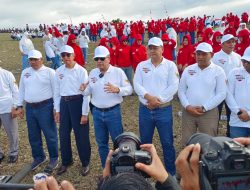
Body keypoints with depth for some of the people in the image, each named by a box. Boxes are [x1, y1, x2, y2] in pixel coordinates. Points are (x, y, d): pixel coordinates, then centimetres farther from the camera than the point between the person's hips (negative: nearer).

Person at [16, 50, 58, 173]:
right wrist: (19, 106, 13)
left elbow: (55, 90, -6)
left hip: (45, 106, -5)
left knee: (50, 134, 2)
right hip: (30, 107, 6)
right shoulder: (25, 72, 12)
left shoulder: (49, 72, -5)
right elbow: (21, 89, 16)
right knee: (33, 135, 15)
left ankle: (53, 159, 19)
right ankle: (38, 157, 34)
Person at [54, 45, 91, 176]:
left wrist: (84, 113, -11)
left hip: (78, 102, -5)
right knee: (63, 134, 14)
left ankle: (85, 163, 23)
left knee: (81, 135, 4)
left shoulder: (81, 71, -8)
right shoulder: (59, 71, 6)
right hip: (64, 103, 5)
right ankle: (66, 161, 35)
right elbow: (56, 91, 12)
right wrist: (57, 110, 9)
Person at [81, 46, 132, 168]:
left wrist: (117, 89, -28)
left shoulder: (118, 71, -6)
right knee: (101, 143, 16)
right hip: (97, 112, 4)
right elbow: (88, 92, 8)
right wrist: (84, 90, -15)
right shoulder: (92, 73, 6)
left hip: (113, 111, -4)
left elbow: (129, 89, -10)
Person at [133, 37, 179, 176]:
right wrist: (148, 97, -18)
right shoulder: (141, 66, 7)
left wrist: (158, 100, -17)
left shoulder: (170, 65, -1)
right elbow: (137, 85, -3)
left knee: (167, 143, 6)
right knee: (145, 142, 15)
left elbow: (173, 86, -10)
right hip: (145, 109, 3)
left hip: (164, 110, -3)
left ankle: (171, 173, 24)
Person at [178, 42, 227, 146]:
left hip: (209, 112, -2)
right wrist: (187, 106, -8)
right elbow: (181, 91, 7)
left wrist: (204, 108, -13)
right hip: (188, 112, 3)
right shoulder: (188, 70, 7)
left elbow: (221, 94, -6)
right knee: (186, 142, 9)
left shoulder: (218, 71, -1)